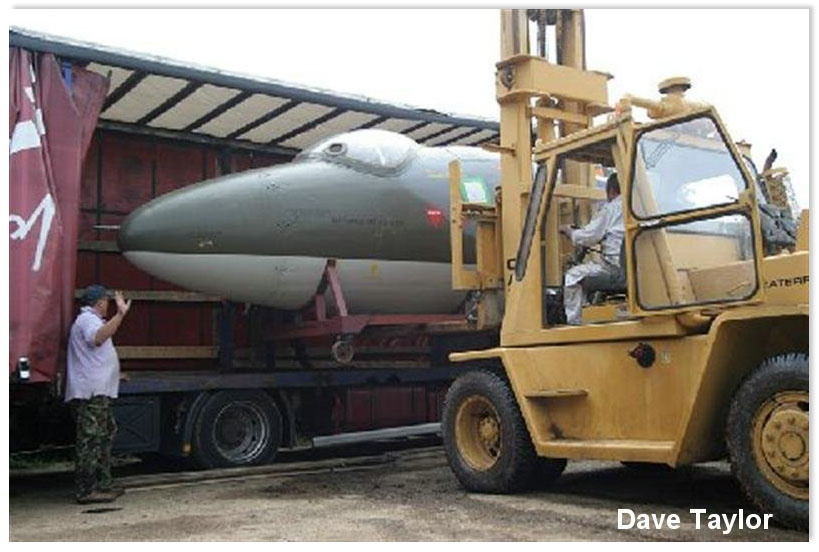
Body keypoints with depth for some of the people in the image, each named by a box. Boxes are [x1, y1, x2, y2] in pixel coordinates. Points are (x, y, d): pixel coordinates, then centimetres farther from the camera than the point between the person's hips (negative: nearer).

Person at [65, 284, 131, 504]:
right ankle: (87, 490, -8)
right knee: (91, 440, -10)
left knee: (105, 434, 16)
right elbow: (98, 337, -32)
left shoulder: (90, 319, 25)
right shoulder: (87, 319, -9)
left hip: (98, 393, 11)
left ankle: (103, 484, 23)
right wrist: (120, 314, -39)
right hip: (91, 392, -11)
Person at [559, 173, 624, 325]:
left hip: (616, 267, -8)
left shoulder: (610, 208, -3)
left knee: (573, 275, -1)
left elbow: (588, 237, -4)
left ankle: (573, 321, -3)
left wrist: (568, 231, 13)